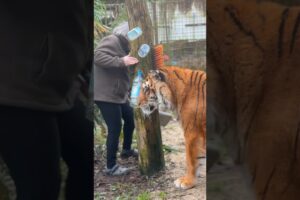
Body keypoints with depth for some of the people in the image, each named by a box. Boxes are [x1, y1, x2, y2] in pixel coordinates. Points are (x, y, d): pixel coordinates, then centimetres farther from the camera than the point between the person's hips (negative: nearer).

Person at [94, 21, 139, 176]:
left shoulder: (122, 45, 16)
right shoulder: (112, 40, -13)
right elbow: (97, 56, -28)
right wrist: (121, 61, -32)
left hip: (118, 94, 10)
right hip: (106, 95, -10)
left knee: (130, 119, 20)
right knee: (115, 128, -7)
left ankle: (126, 150, 41)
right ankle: (111, 166, 5)